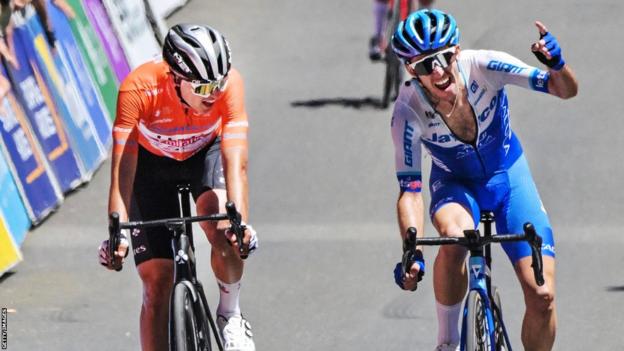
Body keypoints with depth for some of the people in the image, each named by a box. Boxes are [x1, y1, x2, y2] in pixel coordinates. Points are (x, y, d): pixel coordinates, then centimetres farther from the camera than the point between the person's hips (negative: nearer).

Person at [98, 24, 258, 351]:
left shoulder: (228, 83, -33)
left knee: (222, 228, -30)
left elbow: (235, 160, -38)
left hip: (205, 155, 0)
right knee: (157, 282, -7)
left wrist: (239, 219, -52)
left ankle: (229, 314, -4)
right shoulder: (139, 88, -36)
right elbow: (123, 164, -38)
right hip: (152, 162, 0)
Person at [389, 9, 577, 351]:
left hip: (507, 176, 1)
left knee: (542, 295, -11)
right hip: (455, 184, -1)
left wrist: (556, 64, -49)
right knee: (454, 234, -38)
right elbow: (410, 189, -25)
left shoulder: (482, 66, -28)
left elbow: (566, 90, -26)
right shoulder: (408, 110, -28)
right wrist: (412, 252, -39)